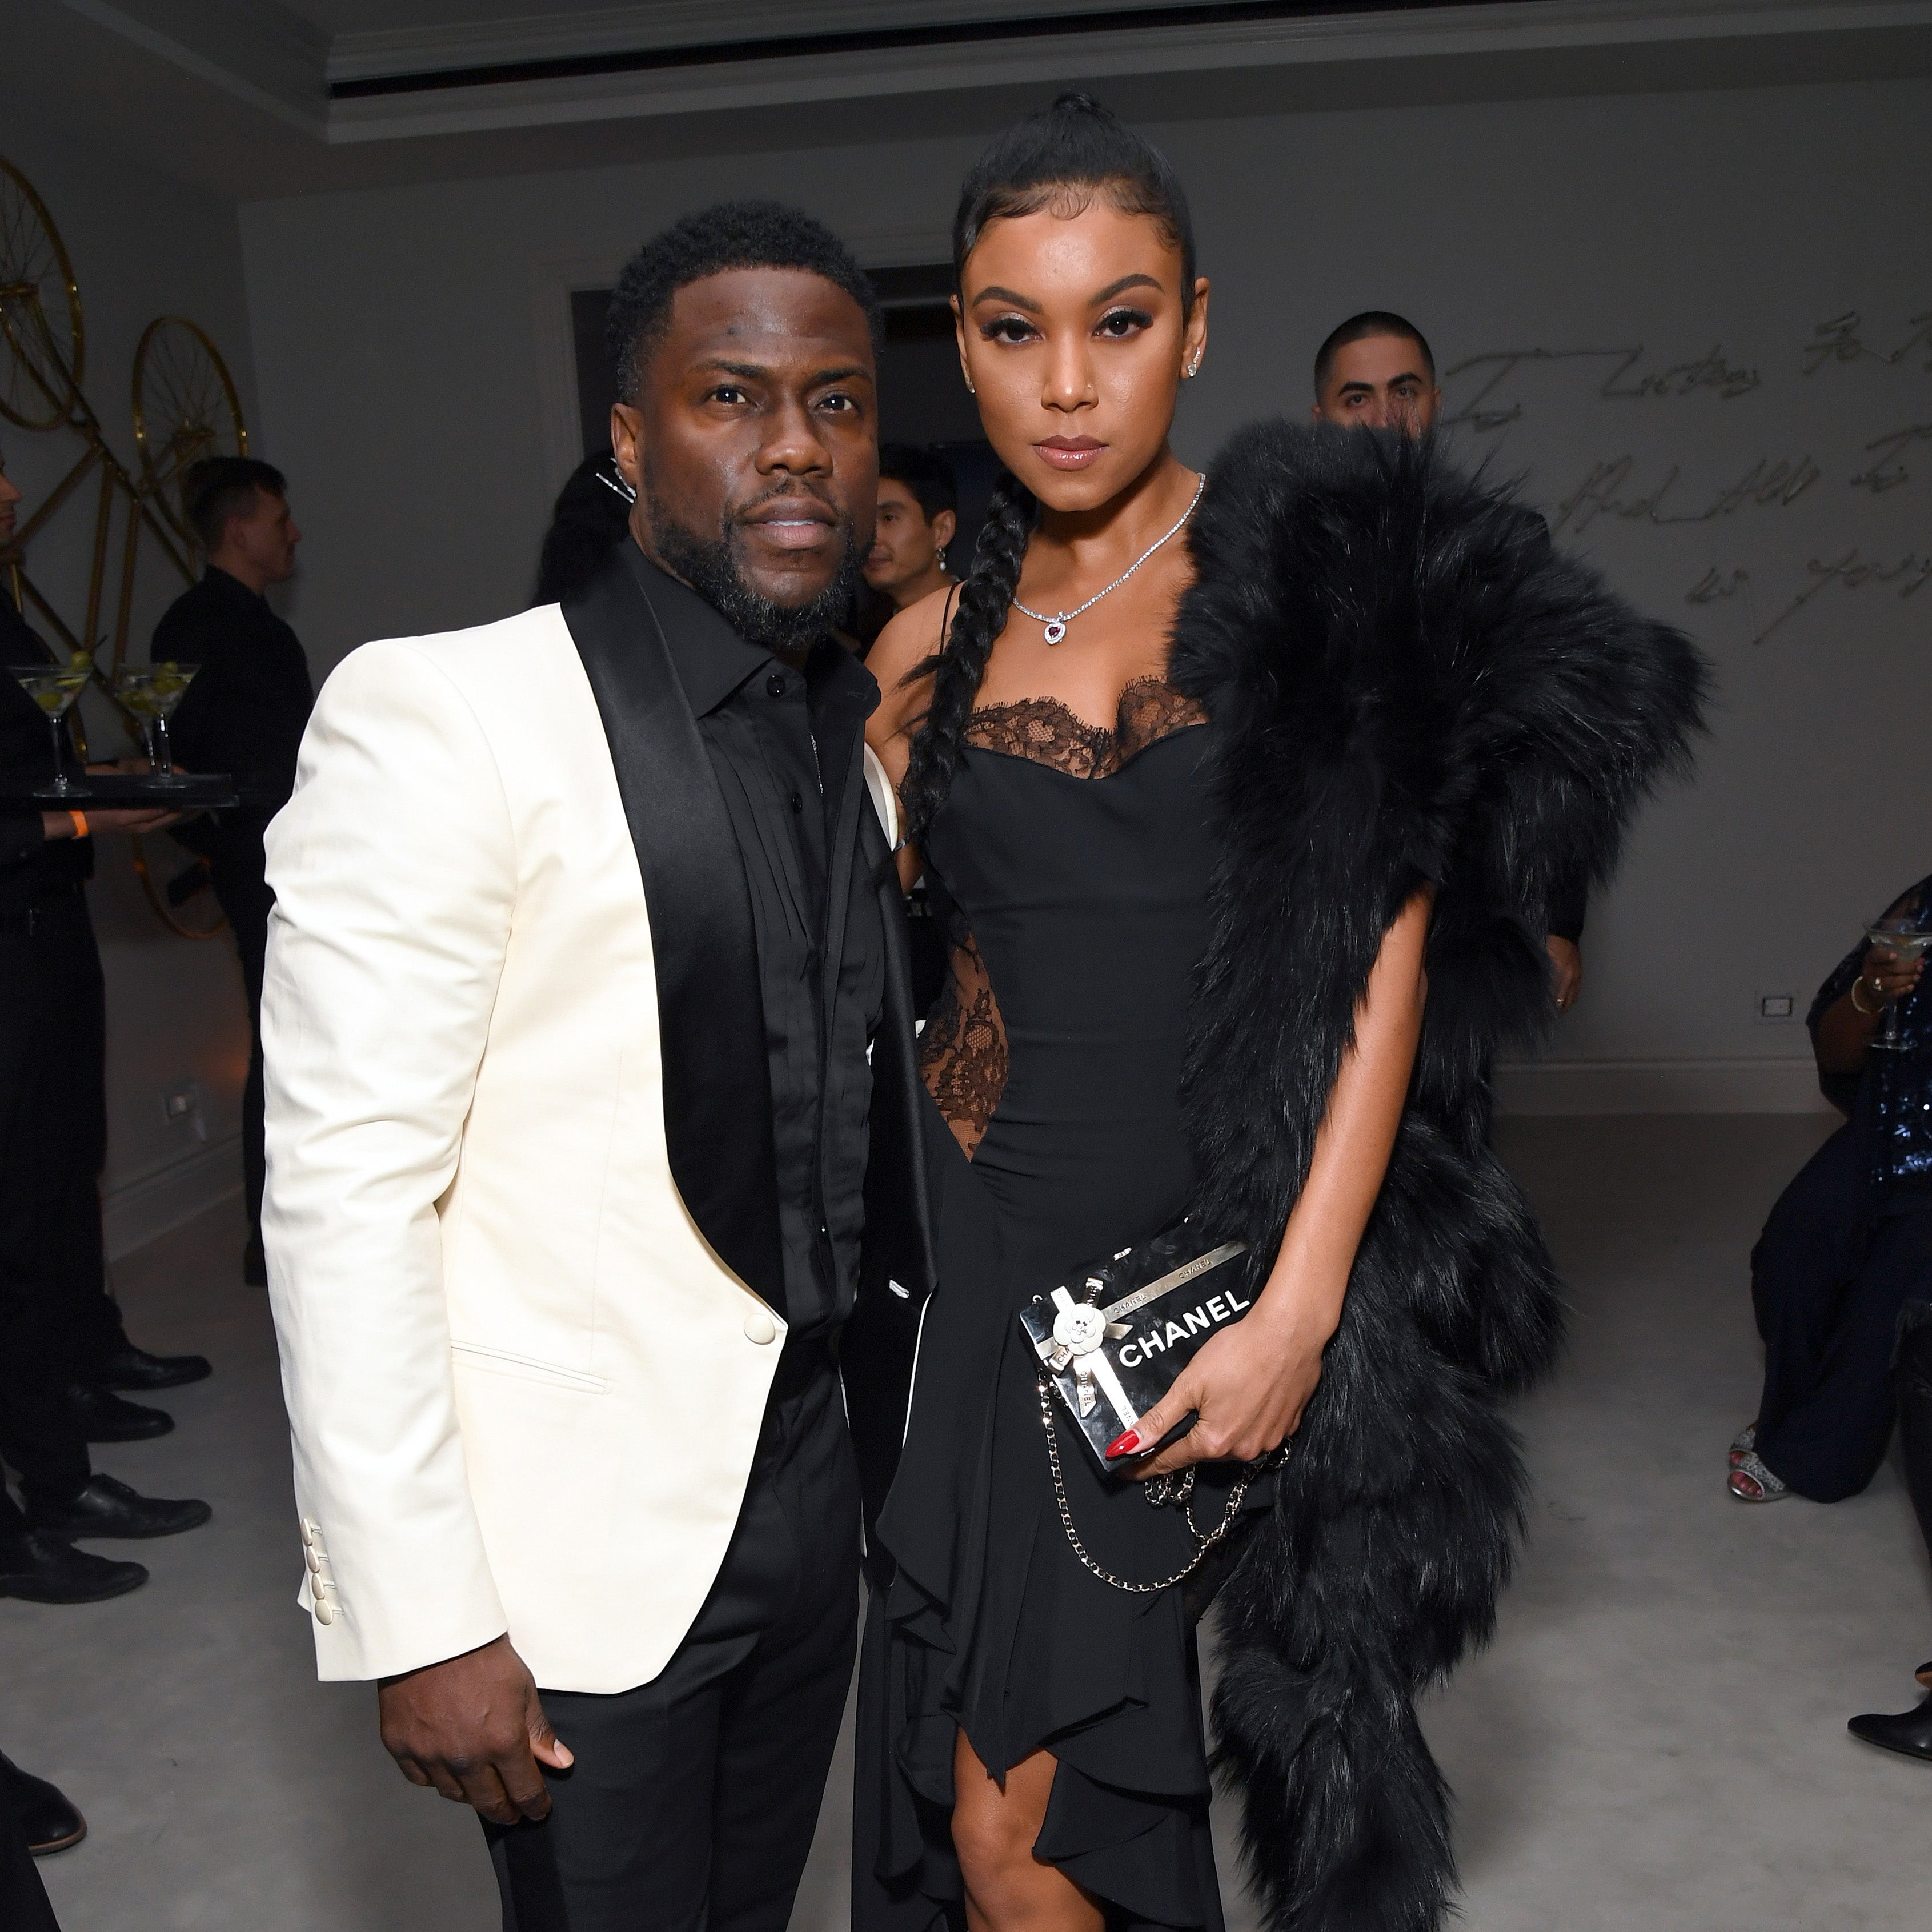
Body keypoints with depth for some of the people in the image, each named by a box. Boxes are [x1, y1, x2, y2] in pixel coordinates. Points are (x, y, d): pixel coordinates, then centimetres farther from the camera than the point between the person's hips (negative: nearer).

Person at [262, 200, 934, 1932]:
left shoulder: (867, 730, 6)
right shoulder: (444, 717, -16)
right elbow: (346, 1190, -17)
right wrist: (419, 1622, -17)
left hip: (813, 1476, 7)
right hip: (582, 1532, -6)